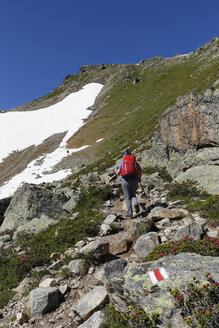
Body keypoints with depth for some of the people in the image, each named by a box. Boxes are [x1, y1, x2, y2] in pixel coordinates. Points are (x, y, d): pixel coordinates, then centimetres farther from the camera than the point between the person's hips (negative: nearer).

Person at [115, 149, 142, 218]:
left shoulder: (122, 162, 8)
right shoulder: (135, 162, 12)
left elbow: (118, 173, 2)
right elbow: (140, 170, -5)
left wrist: (116, 172, 26)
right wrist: (139, 177, 12)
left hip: (125, 181, -1)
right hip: (134, 181, 1)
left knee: (127, 198, 8)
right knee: (133, 194, 23)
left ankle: (130, 213, 1)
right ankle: (135, 202, -9)